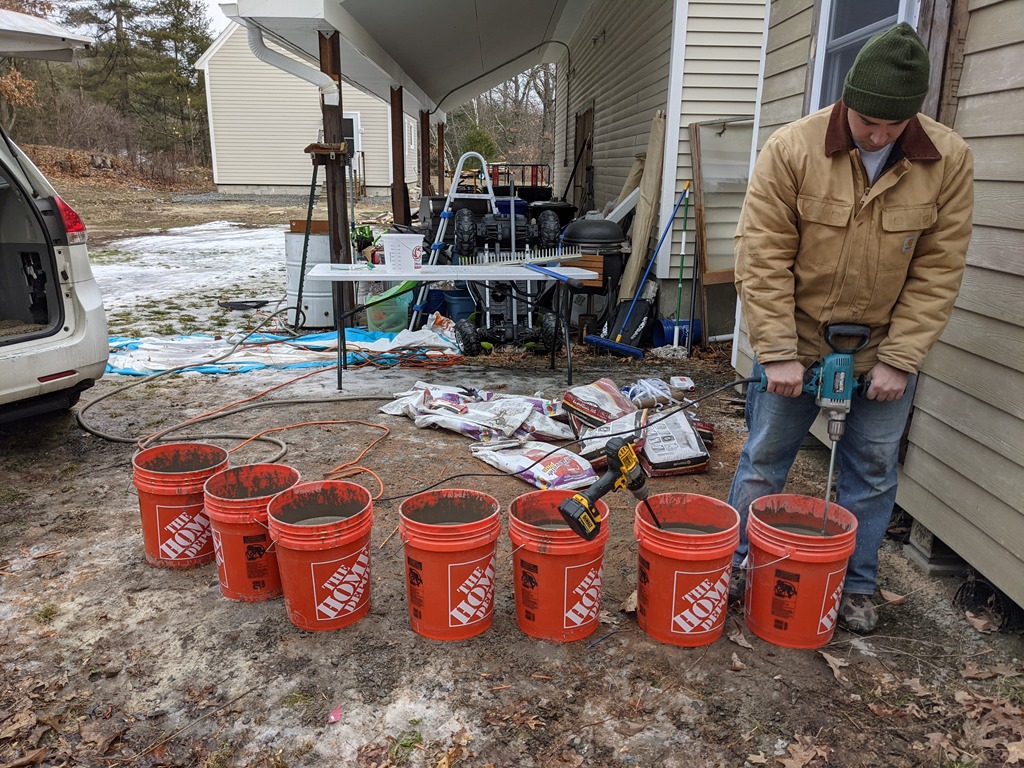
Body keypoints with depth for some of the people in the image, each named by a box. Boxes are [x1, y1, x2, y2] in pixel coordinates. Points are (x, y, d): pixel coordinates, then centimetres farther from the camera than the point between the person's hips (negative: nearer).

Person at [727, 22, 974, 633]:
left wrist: (900, 359, -11)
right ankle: (739, 565, 26)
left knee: (873, 470, 11)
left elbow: (938, 271, -6)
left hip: (886, 349, 2)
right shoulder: (792, 148, -14)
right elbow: (763, 257, -15)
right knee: (764, 458, 7)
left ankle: (857, 584, 30)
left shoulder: (950, 160, -8)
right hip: (796, 340, -1)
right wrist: (778, 352, -18)